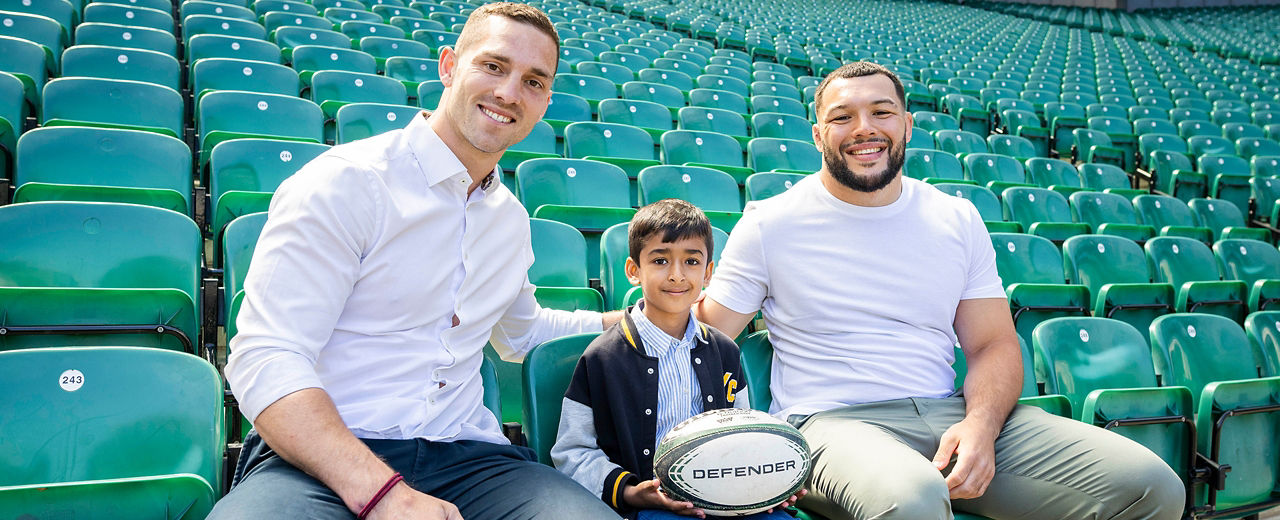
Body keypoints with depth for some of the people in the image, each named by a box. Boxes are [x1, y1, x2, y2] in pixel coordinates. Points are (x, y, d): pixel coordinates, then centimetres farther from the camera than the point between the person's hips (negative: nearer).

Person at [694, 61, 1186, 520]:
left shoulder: (957, 219, 12)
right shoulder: (769, 224, 2)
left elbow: (994, 344, 11)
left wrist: (980, 424, -12)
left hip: (951, 412, 5)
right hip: (833, 421, -4)